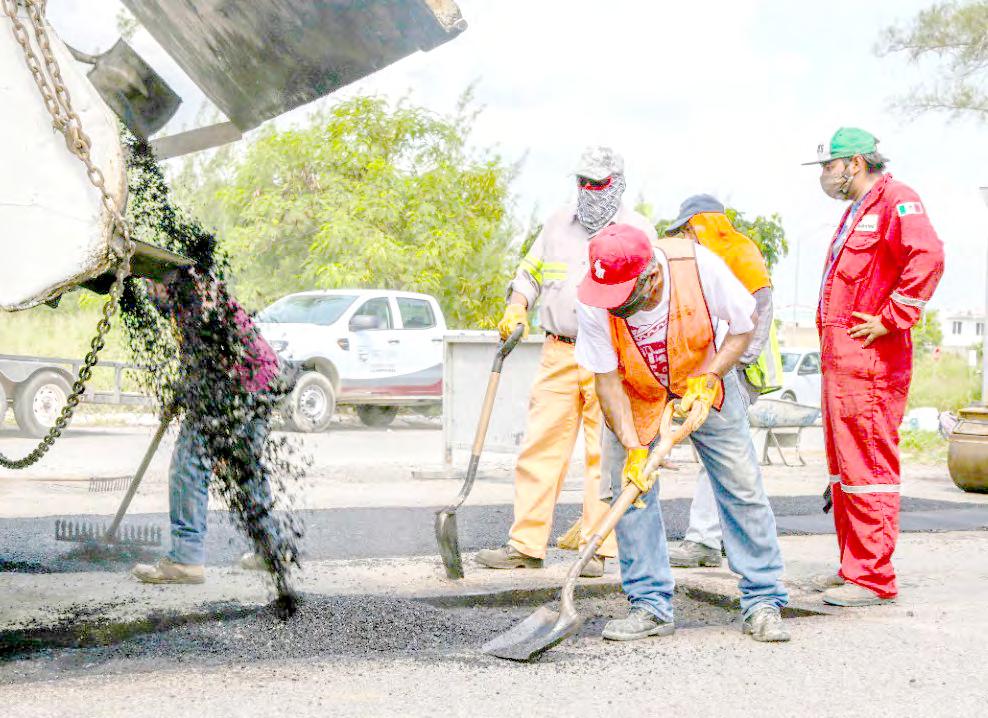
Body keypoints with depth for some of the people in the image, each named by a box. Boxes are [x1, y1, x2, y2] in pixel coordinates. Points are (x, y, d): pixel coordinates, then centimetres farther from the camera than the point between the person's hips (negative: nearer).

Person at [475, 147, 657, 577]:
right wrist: (516, 310, 6)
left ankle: (597, 549, 4)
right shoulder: (558, 224, 17)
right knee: (540, 446, 0)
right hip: (558, 355, 4)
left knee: (604, 454, -3)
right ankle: (525, 545, 4)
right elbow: (530, 273, 25)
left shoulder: (639, 231, 5)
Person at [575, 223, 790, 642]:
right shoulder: (595, 304, -30)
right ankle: (651, 606, 3)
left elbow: (743, 327, -15)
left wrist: (706, 382, -24)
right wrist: (632, 446, -27)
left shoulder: (699, 266, -33)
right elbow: (607, 380, -19)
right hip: (636, 393, 1)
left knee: (742, 487, -4)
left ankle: (763, 603, 7)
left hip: (707, 378, -1)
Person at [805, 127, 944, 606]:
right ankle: (853, 567, 25)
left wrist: (892, 319, -23)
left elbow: (927, 257, -26)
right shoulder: (856, 211, 23)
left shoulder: (895, 200, -9)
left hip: (869, 363, -11)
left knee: (867, 467, -8)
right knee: (842, 467, 15)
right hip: (839, 360, 11)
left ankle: (873, 578, -4)